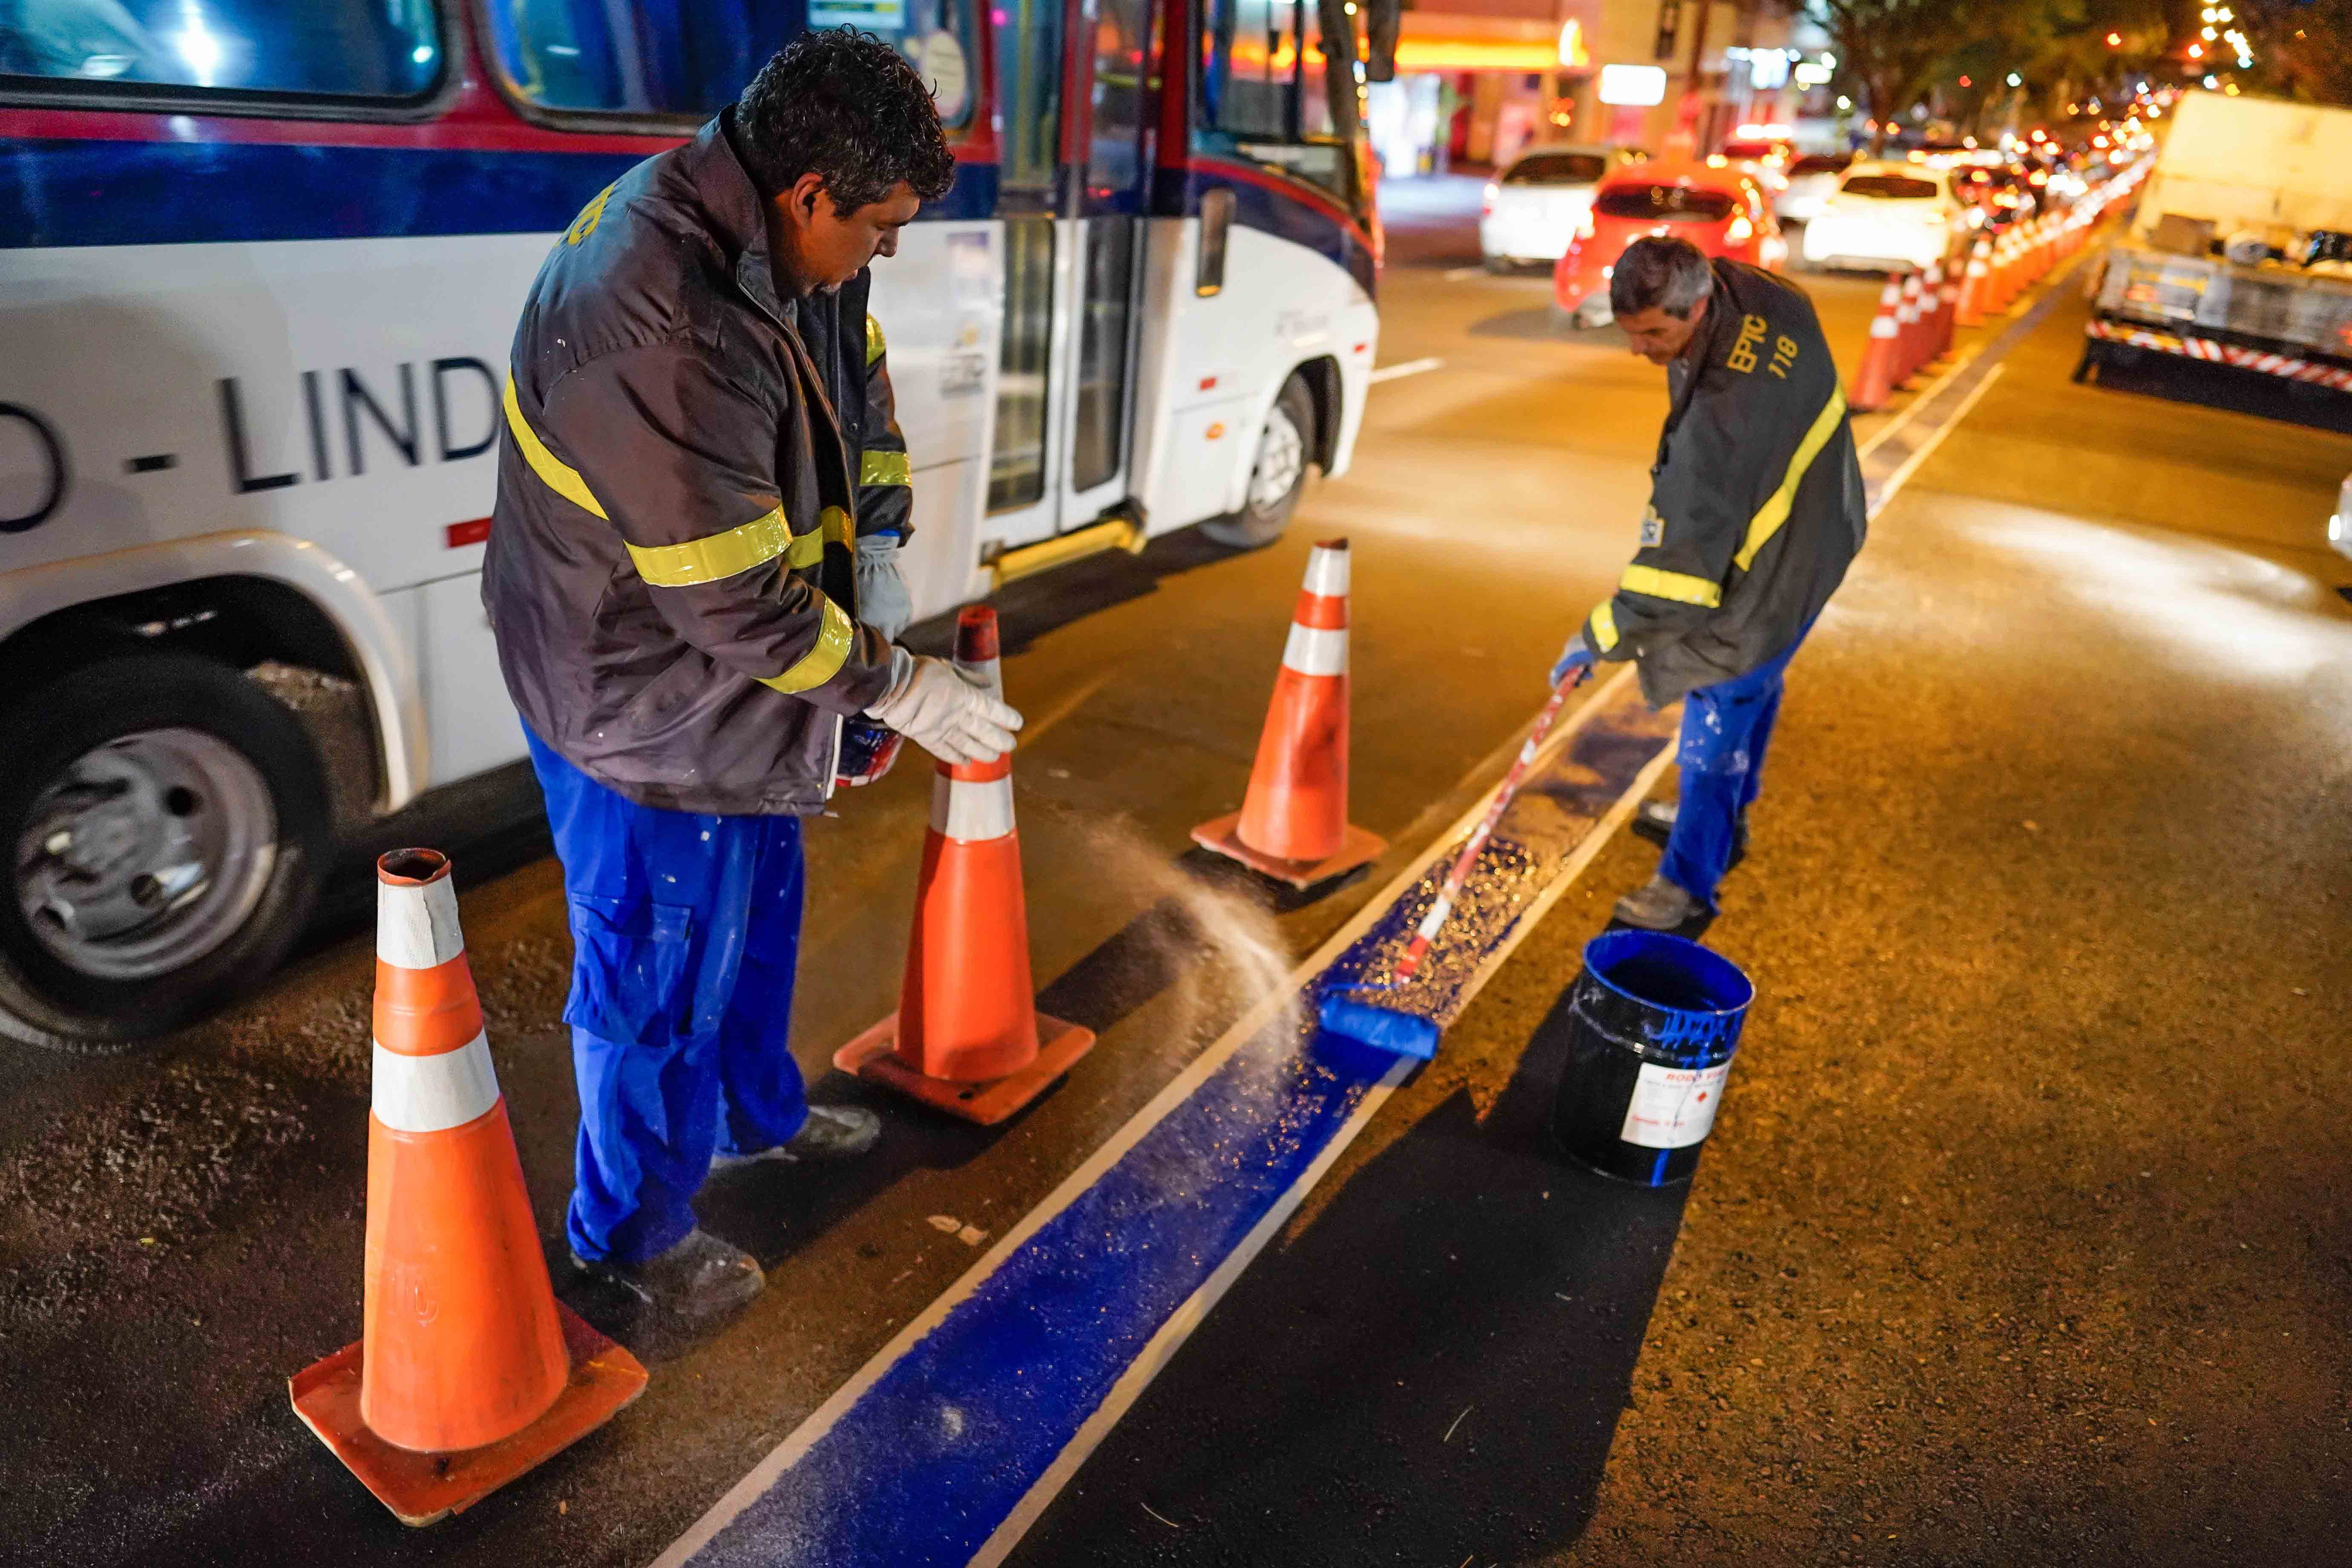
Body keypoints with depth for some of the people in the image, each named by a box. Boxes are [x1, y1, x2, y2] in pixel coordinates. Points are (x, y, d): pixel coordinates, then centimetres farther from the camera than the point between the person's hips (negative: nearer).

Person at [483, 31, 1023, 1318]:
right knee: (665, 978, 8)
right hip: (647, 706, -9)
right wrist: (896, 688, -19)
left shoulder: (772, 238, -5)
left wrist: (872, 559, -3)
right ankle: (632, 1232, 33)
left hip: (731, 675, 9)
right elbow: (737, 601, -31)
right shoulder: (658, 333, -35)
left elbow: (857, 382, 10)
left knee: (757, 907, 26)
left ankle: (757, 1114, 52)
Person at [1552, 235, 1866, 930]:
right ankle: (1722, 818, 48)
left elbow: (1681, 559, -35)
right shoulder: (1755, 292, -14)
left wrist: (1597, 638, -25)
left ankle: (1689, 882, 18)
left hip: (1776, 570, -10)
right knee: (1752, 686, 26)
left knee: (1719, 714, 3)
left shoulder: (1721, 417, -41)